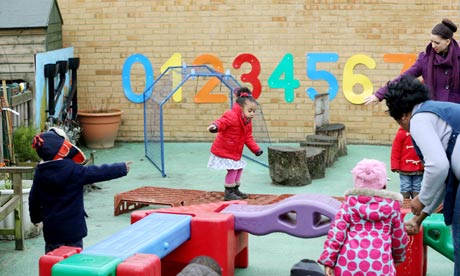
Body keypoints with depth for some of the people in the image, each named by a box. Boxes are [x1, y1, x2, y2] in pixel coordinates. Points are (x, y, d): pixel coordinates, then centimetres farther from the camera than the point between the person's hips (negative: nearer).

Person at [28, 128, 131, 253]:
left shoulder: (39, 172, 0)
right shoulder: (72, 170, -18)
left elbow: (34, 198, 10)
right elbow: (97, 173, -12)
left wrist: (35, 217, 27)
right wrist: (122, 168, 0)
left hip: (50, 229, 5)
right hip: (72, 228, -5)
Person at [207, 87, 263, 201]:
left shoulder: (248, 122, 7)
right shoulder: (231, 116, -21)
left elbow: (248, 138, 13)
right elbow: (222, 122, -37)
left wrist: (256, 149, 6)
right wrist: (215, 126, -60)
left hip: (235, 152, 9)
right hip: (224, 151, -9)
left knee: (238, 168, 17)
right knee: (232, 170, -13)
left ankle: (235, 190, 34)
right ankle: (228, 193, -1)